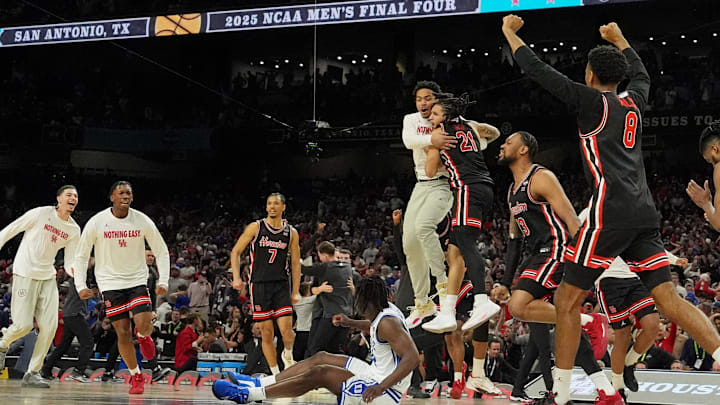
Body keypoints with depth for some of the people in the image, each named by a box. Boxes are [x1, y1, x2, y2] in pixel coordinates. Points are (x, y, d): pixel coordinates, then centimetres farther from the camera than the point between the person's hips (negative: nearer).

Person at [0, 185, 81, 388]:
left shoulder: (74, 230, 6)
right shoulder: (41, 213, -8)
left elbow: (70, 262, 9)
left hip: (48, 277, 5)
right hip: (25, 274, -5)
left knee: (49, 326, -7)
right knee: (23, 325, -12)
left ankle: (32, 373, 3)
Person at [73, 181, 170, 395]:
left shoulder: (142, 221, -6)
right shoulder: (96, 222, -9)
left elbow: (162, 252, 2)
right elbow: (82, 256, 0)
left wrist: (163, 282, -8)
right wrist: (81, 285, -10)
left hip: (137, 280, 0)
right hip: (110, 283, 0)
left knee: (144, 325, -19)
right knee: (123, 333, -4)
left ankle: (143, 336, 19)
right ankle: (136, 375, 15)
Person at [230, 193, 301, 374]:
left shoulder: (291, 232, 6)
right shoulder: (256, 227, 1)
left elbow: (295, 264, 11)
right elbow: (236, 252, 4)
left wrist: (296, 291, 6)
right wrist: (236, 277, -8)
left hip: (281, 285, 1)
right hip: (259, 285, -1)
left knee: (286, 329, -14)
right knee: (267, 332, 1)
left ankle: (288, 355, 19)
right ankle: (276, 374, 12)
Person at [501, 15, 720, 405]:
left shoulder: (592, 100, -1)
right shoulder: (633, 101, 18)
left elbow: (539, 71, 1)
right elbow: (642, 74, 42)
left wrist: (509, 33, 13)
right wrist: (619, 39, 55)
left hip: (609, 214, -7)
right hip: (644, 215, 7)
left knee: (567, 300, 1)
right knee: (669, 299, 4)